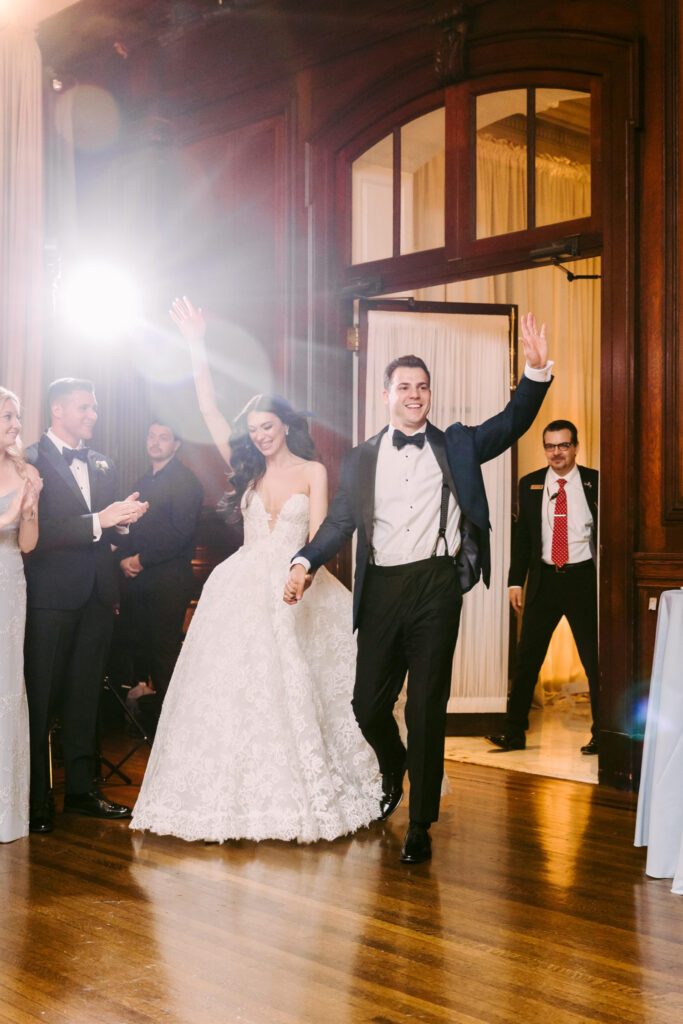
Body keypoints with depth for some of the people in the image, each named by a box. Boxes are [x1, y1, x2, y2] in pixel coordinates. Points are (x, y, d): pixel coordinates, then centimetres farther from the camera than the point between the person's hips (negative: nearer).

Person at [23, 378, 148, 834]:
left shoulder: (103, 466, 15)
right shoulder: (30, 463, -8)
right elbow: (36, 533, -18)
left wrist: (126, 517, -5)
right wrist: (99, 521, -22)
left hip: (96, 595, 6)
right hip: (52, 595, -6)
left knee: (85, 698, 12)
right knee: (41, 699, 1)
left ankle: (82, 789, 22)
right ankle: (37, 799, 10)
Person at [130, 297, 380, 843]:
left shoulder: (312, 471, 3)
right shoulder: (248, 470, 10)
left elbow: (318, 535, -4)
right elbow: (210, 411, 4)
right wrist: (197, 348, -2)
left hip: (294, 593, -2)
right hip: (244, 590, 3)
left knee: (294, 693, 0)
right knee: (236, 690, -1)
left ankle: (303, 796, 13)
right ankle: (241, 797, 8)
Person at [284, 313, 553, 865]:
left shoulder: (456, 445, 8)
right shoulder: (360, 458, 11)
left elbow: (513, 423, -1)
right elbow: (340, 520, 6)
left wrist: (537, 370, -17)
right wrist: (305, 562, -10)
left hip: (436, 587, -2)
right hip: (382, 591, 2)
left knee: (427, 709, 1)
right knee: (369, 704, 6)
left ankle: (421, 825, 15)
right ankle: (394, 770, 41)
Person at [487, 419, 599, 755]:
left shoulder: (595, 483, -1)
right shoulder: (529, 485, 7)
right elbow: (522, 536, 11)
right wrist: (516, 580, 5)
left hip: (583, 579, -2)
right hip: (543, 579, 2)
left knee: (595, 660, 5)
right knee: (527, 658, 4)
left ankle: (601, 735, 18)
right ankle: (514, 733, 14)